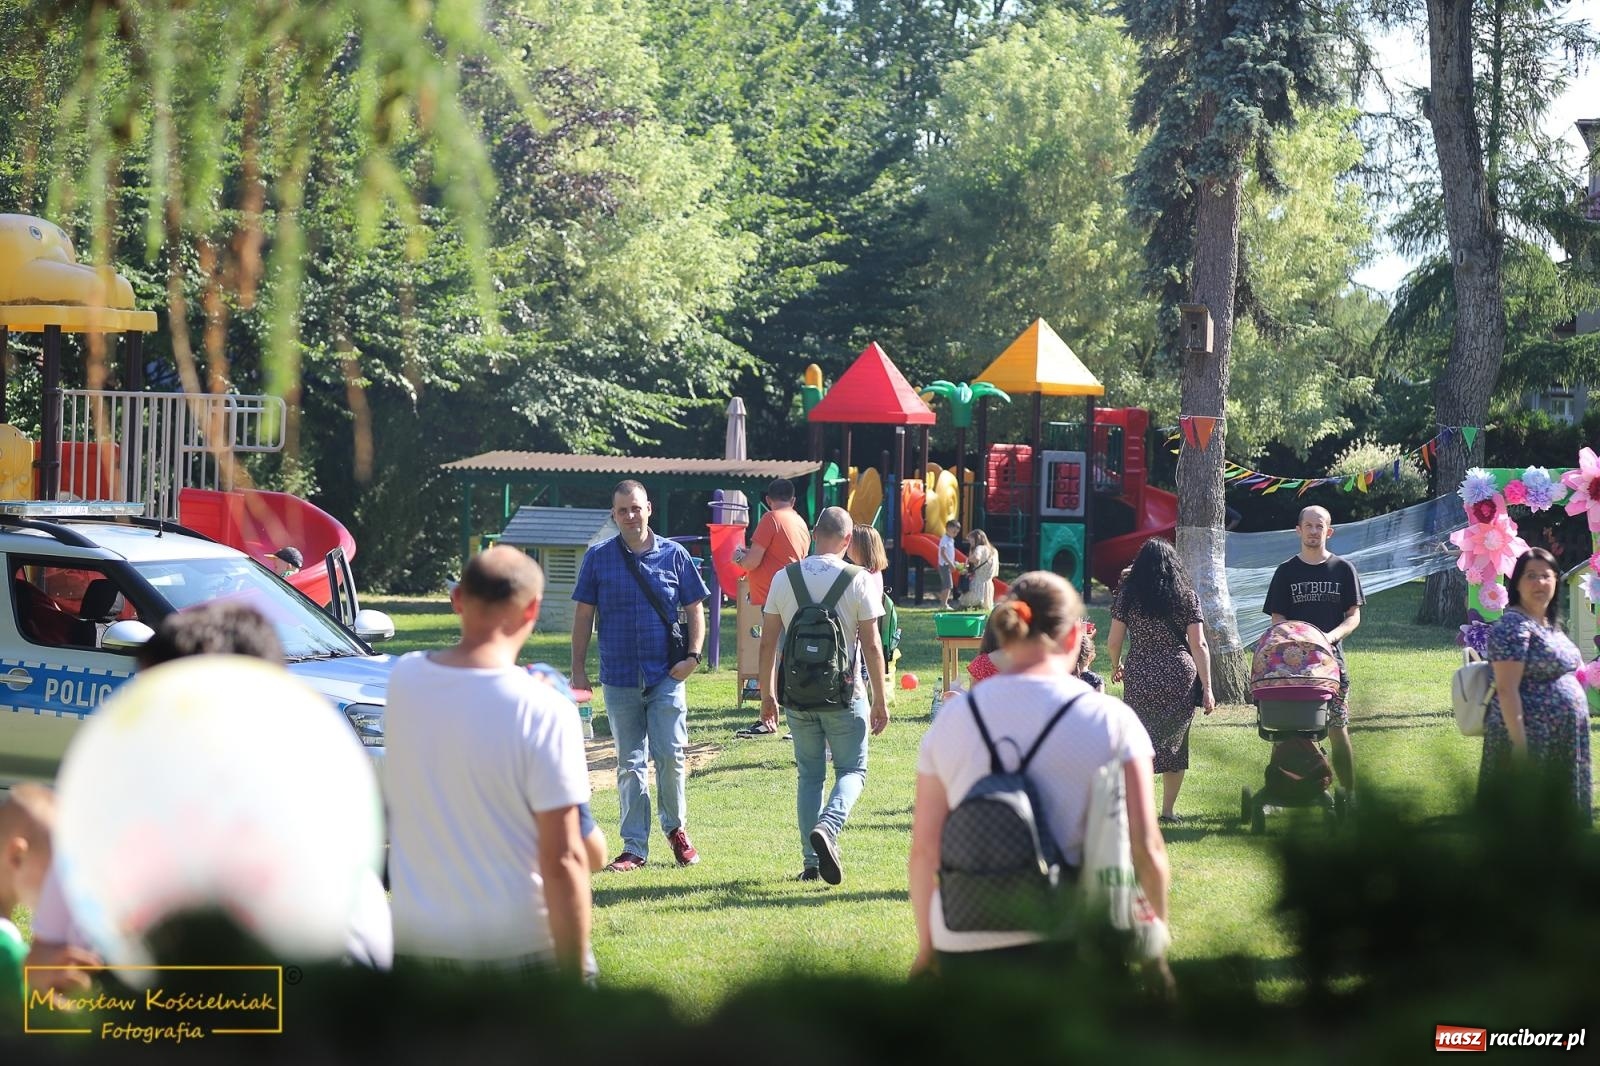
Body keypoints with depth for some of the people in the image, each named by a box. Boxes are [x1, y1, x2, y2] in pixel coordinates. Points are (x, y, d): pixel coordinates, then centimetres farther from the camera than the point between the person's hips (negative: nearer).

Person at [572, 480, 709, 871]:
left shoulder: (674, 555, 4)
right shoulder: (598, 558, 4)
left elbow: (695, 609, 9)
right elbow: (584, 616, 7)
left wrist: (693, 655, -5)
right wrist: (579, 670, 2)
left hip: (666, 676, -1)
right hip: (619, 677, 1)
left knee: (670, 755, -7)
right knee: (629, 765, 5)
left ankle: (675, 828, 17)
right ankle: (635, 848, 9)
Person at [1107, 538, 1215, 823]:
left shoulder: (1127, 595, 0)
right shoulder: (1187, 597, 2)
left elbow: (1114, 641, 2)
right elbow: (1199, 645, -2)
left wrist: (1116, 666, 22)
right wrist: (1207, 689, -1)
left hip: (1140, 677, -1)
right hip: (1180, 676, 1)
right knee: (1174, 743, 14)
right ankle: (1168, 810, 19)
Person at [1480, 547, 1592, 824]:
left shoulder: (1548, 624, 13)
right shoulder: (1512, 626, -15)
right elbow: (1507, 690, -20)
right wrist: (1520, 745, -24)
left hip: (1561, 744, 9)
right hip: (1529, 738, -9)